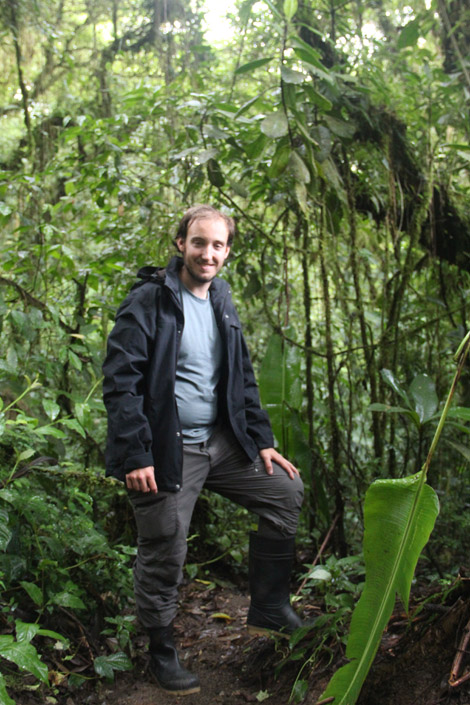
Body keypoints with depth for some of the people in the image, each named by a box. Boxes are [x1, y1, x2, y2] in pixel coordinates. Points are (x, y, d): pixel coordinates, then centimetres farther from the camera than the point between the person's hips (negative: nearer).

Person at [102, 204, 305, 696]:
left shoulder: (222, 304, 12)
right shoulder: (149, 301, -11)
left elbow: (242, 379, 17)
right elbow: (120, 382, -17)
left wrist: (262, 442, 9)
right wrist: (134, 456, -21)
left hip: (221, 441, 7)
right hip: (165, 450, -7)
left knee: (286, 491, 6)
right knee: (163, 555, 2)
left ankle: (268, 608, 19)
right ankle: (161, 654, 25)